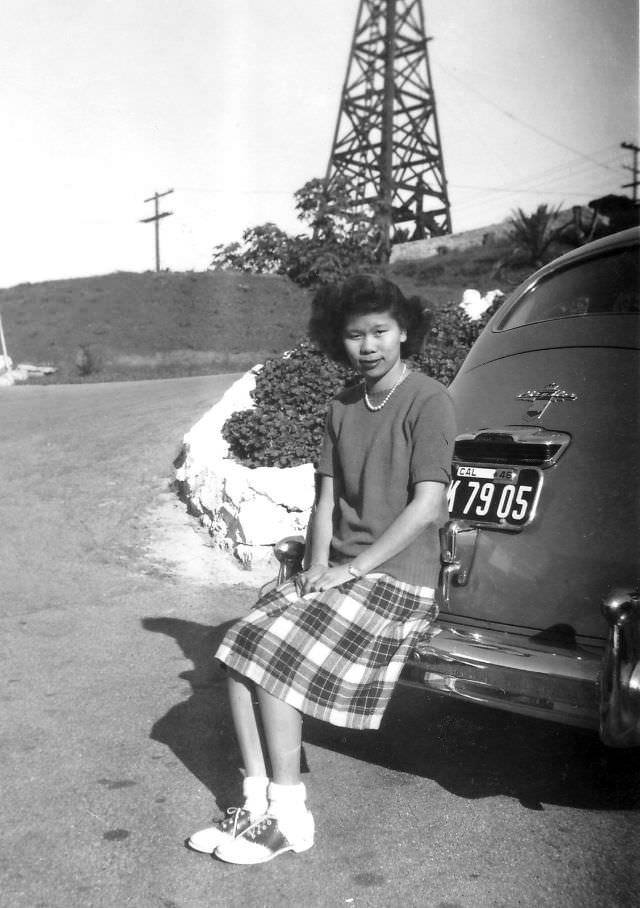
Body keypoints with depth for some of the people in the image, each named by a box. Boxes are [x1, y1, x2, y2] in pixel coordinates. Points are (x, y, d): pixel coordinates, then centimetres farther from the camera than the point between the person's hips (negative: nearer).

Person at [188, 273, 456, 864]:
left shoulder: (428, 402, -9)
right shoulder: (344, 408, 14)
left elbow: (427, 507, -16)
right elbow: (327, 500, 13)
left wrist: (352, 569, -16)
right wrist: (317, 567, -3)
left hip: (398, 579, -7)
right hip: (340, 572, 7)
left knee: (273, 657, -18)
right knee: (242, 649, -8)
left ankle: (289, 818, -6)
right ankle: (258, 805, -1)